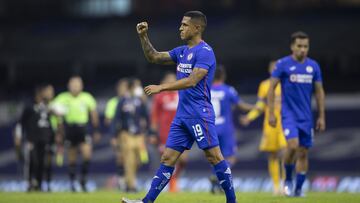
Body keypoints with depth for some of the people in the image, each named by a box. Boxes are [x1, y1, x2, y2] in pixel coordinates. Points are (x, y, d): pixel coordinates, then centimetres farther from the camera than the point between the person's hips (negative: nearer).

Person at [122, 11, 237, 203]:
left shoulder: (205, 52, -12)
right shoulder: (182, 51, 15)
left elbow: (192, 81, -21)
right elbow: (154, 57, 24)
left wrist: (161, 87, -22)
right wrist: (143, 37, 10)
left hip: (199, 113, -8)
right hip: (182, 114, 8)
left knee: (214, 156, -8)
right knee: (167, 158, 5)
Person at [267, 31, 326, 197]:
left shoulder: (313, 66, 5)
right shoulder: (283, 64, -5)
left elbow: (319, 92, 11)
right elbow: (271, 88, -2)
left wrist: (322, 116, 7)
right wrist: (271, 113, -7)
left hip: (306, 116, 4)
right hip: (288, 113, -4)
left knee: (303, 153, 4)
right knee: (293, 145, -22)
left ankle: (298, 189, 14)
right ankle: (288, 180, 1)